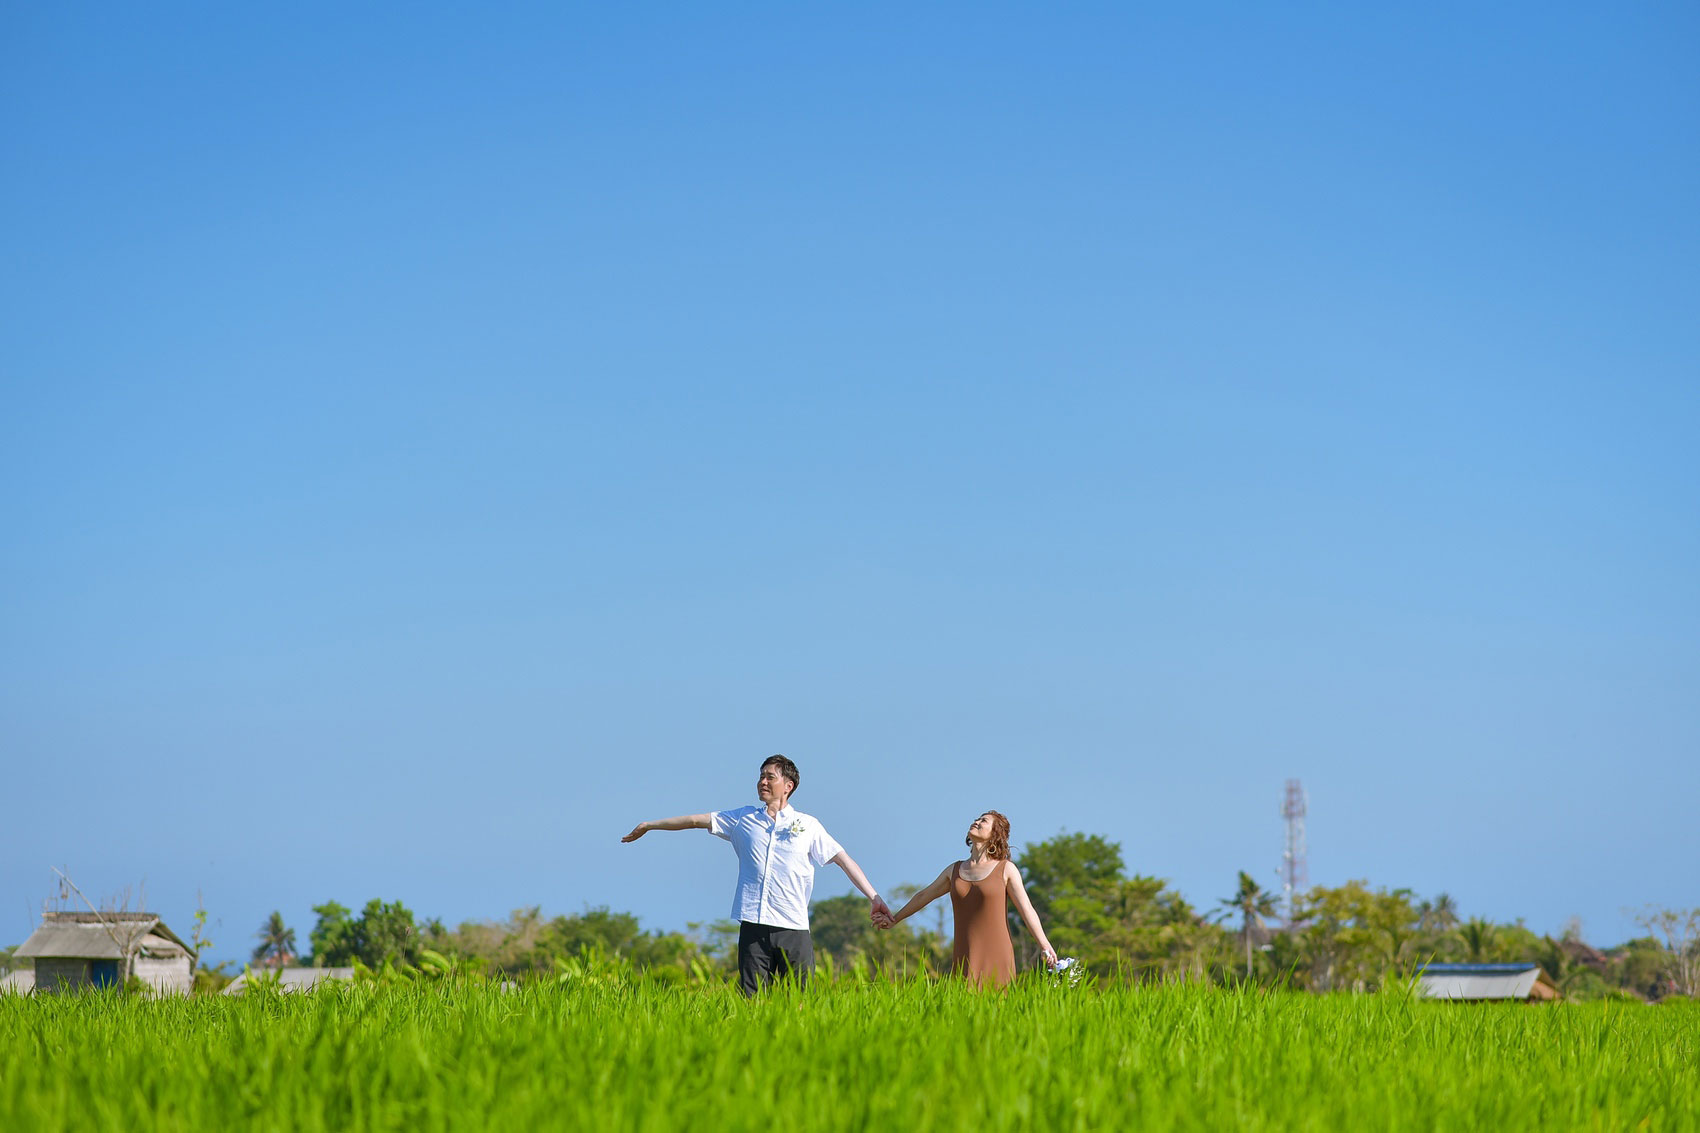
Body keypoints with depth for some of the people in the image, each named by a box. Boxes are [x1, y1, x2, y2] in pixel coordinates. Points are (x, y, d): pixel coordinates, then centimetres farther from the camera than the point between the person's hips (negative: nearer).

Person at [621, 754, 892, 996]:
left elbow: (844, 860, 10)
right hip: (753, 927, 1)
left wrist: (874, 897, 4)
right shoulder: (744, 818, 15)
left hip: (794, 928, -1)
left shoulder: (808, 825, 10)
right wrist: (649, 825, 22)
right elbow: (696, 820, 19)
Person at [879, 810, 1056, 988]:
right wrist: (895, 919, 41)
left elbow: (1027, 911, -3)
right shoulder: (955, 870, 14)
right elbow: (923, 896, 28)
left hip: (996, 957, -3)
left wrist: (1045, 948, -14)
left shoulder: (1006, 869, 2)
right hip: (964, 959, 4)